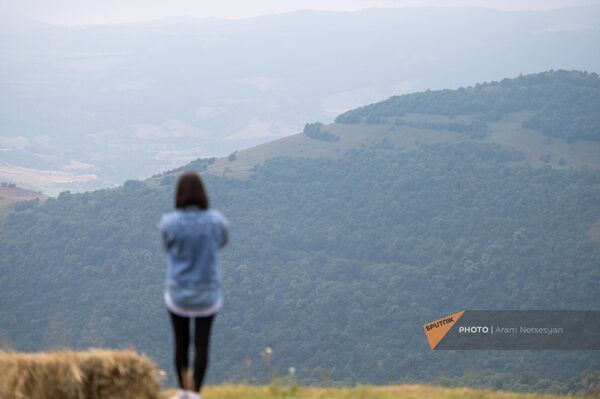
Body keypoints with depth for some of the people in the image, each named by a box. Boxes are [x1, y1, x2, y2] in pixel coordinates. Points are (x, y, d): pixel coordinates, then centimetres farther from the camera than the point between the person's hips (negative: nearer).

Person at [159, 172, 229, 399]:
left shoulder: (169, 223, -14)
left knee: (181, 344, 16)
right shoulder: (216, 221, -11)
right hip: (207, 295, 0)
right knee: (202, 344, 7)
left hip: (177, 294, 0)